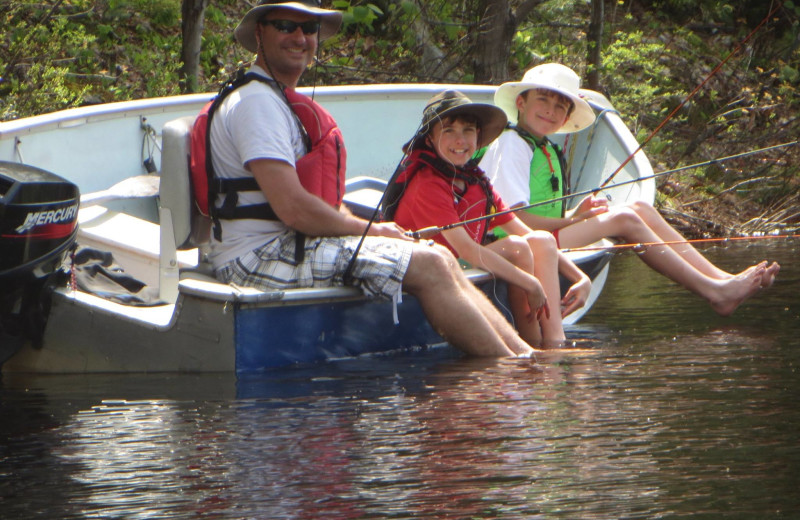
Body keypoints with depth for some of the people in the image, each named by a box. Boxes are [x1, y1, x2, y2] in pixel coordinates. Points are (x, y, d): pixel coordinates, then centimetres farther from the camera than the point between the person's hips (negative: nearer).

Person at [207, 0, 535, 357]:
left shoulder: (279, 100, 22)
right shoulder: (256, 103, -13)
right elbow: (292, 209, -22)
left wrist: (369, 228, 3)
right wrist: (372, 230, -8)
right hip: (260, 256, -10)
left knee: (441, 259, 4)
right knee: (428, 266, -16)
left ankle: (523, 353, -3)